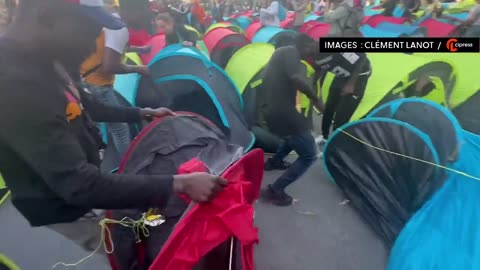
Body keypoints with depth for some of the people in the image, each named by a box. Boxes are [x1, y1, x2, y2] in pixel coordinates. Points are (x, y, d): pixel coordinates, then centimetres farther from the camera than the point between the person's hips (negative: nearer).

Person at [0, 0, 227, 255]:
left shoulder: (45, 62, -4)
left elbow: (83, 105, 14)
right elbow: (79, 184, -38)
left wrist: (143, 113, 17)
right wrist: (178, 184, -40)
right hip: (66, 218, -8)